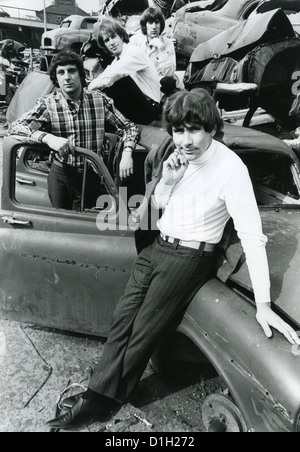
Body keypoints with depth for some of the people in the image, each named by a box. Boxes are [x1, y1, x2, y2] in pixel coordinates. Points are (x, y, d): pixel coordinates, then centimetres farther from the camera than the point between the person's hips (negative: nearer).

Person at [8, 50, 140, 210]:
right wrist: (47, 138, -35)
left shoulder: (100, 100, -4)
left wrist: (127, 153, -20)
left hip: (94, 173, 1)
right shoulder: (48, 104, -8)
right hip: (62, 174, 0)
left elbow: (129, 127, 0)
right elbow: (14, 128, -17)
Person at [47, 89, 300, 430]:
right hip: (156, 248, 7)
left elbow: (252, 236, -22)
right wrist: (166, 181, -13)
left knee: (143, 334, 0)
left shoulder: (230, 168, -20)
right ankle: (97, 395, 14)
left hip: (188, 258, -6)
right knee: (123, 319, 3)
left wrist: (263, 304, -25)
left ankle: (105, 400, 19)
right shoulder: (178, 157, 0)